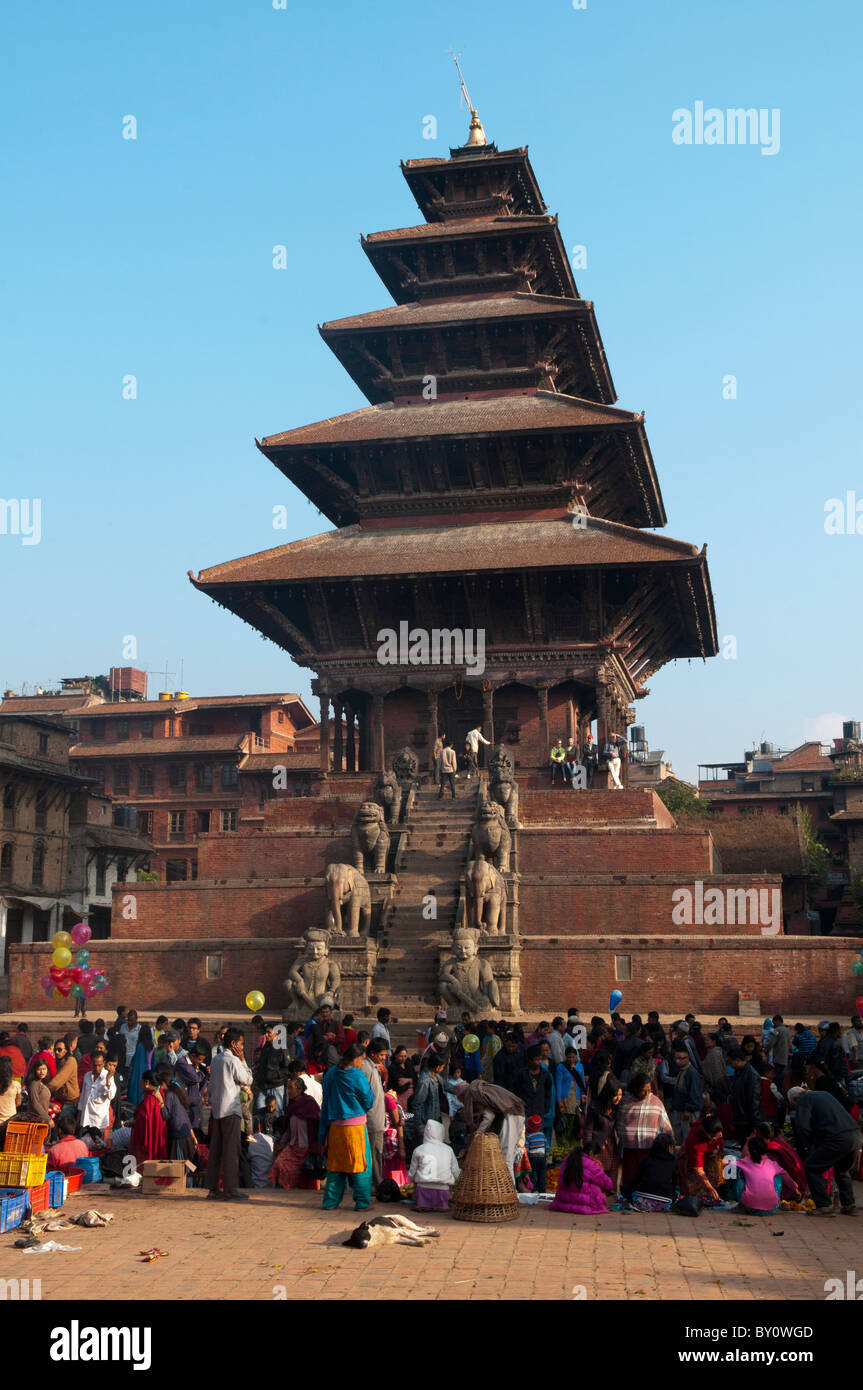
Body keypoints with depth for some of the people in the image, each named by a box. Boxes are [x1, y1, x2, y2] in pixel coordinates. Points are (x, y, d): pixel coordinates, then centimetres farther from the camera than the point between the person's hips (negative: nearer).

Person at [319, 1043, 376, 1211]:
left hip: (335, 1126, 5)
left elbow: (326, 1101, 10)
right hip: (355, 1126, -5)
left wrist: (323, 1129, 16)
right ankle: (362, 1203, 7)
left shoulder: (331, 1073, 4)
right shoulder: (358, 1076, -13)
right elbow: (368, 1102, -6)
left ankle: (330, 1201, 16)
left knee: (335, 1163, 14)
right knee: (360, 1163, 4)